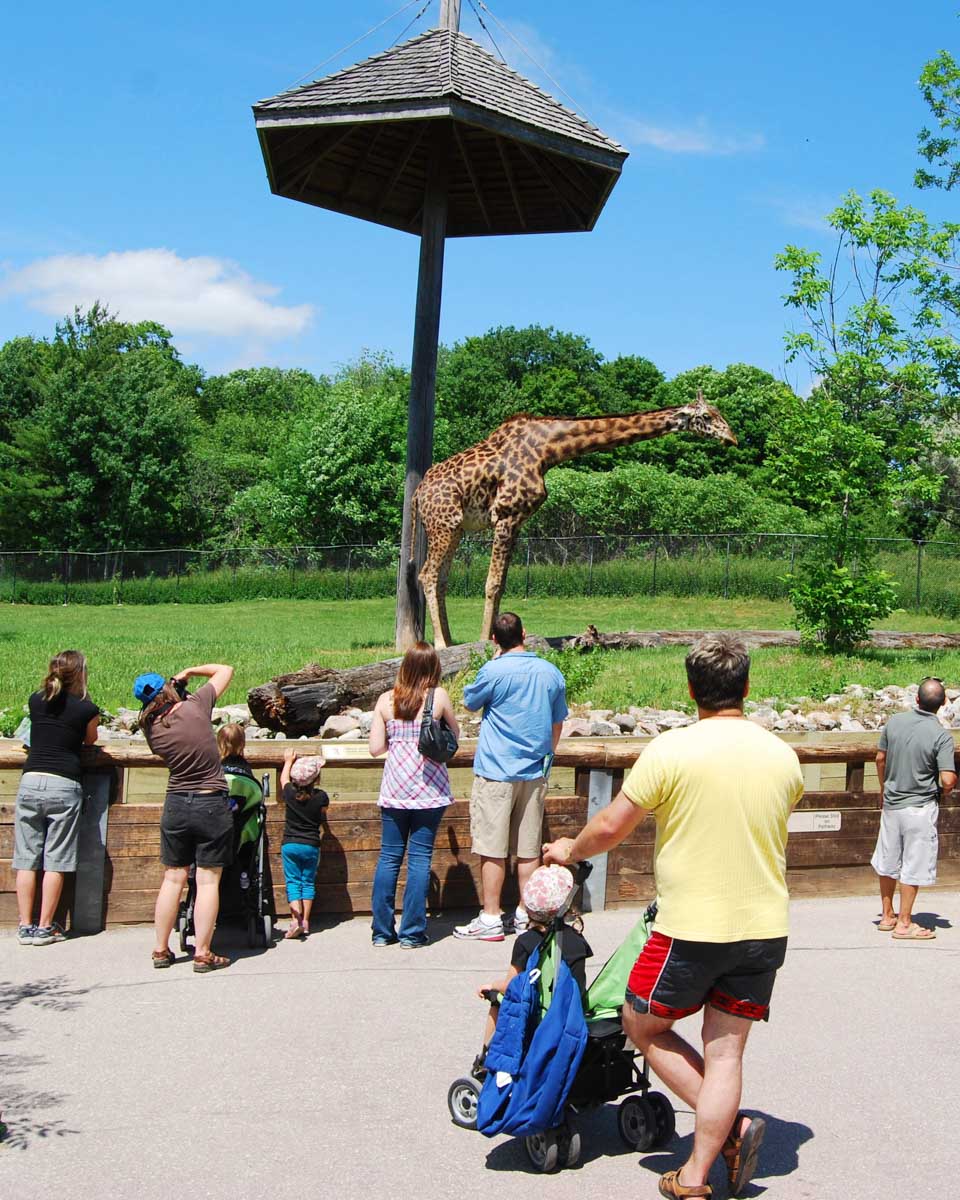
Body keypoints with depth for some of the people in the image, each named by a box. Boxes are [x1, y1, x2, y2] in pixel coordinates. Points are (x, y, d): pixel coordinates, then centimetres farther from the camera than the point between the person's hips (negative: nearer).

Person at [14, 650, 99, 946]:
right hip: (64, 786, -3)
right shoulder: (87, 709, -3)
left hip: (30, 782, 3)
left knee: (26, 859, 7)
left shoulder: (36, 701, 7)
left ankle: (25, 926, 9)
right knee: (55, 861, 4)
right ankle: (45, 927, 7)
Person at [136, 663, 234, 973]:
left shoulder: (151, 729, -4)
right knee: (208, 881, 2)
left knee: (172, 879, 13)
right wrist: (189, 671, 10)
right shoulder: (196, 705, -11)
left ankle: (161, 950, 20)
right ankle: (203, 954, 4)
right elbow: (225, 670, 0)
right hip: (212, 805, -3)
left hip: (176, 805, 3)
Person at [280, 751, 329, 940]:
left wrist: (288, 761, 31)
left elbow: (283, 779, 15)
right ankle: (305, 922, 8)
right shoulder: (320, 797, -10)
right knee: (308, 882, 10)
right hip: (311, 846, 0)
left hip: (289, 844, 0)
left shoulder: (290, 793, -6)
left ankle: (296, 919, -16)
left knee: (293, 882, 1)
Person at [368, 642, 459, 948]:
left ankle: (382, 931, 13)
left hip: (394, 790, 2)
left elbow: (375, 748, 0)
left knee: (389, 857, 9)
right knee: (420, 858, 2)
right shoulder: (438, 696, -4)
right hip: (429, 790, -2)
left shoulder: (386, 700, 1)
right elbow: (455, 734, 9)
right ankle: (412, 932, 4)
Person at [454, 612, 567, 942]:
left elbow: (470, 702, 7)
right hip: (535, 773, 5)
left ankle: (490, 920, 3)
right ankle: (526, 916, 16)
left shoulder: (493, 671, -12)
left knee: (493, 850, 0)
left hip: (496, 772, -5)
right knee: (529, 849, 10)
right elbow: (557, 725, 14)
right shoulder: (551, 673, 5)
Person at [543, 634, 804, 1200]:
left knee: (642, 1026, 14)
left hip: (691, 928, -5)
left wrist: (570, 851, 13)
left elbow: (611, 827, -6)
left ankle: (731, 1127, 5)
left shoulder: (671, 750, -13)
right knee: (725, 1048, 11)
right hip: (765, 930, 5)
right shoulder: (783, 755, 1)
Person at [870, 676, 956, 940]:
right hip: (920, 808, -5)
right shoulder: (941, 736, -18)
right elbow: (948, 781, -22)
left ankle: (888, 916, 29)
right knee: (913, 866, 5)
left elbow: (880, 759, 7)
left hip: (891, 803, 5)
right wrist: (947, 788, 3)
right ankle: (904, 923, 12)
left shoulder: (894, 722, -4)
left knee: (888, 862, 16)